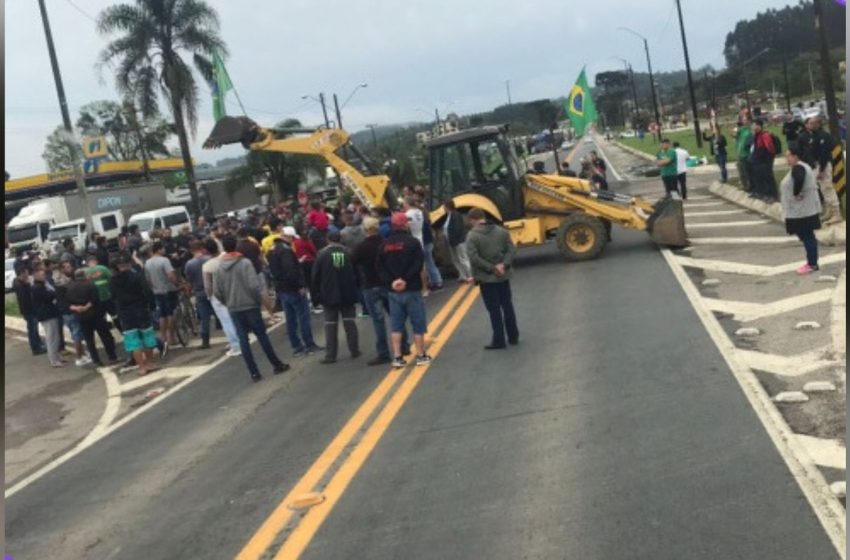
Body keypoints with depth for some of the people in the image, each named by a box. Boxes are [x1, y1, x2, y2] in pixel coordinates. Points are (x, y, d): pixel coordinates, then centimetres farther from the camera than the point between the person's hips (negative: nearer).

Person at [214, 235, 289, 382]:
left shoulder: (219, 267, 1)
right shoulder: (245, 263, -11)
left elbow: (216, 292, 2)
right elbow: (253, 285, -19)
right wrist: (259, 300, -4)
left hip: (233, 309, 3)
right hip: (250, 306, -3)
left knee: (243, 340, 7)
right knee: (262, 336, 7)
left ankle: (254, 372, 6)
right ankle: (277, 365, 15)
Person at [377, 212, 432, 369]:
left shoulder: (384, 245, 5)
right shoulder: (412, 241, -8)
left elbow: (380, 267, 1)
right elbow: (418, 264, -16)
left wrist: (391, 282, -7)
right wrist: (406, 279, -15)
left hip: (394, 291, 4)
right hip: (412, 289, -4)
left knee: (396, 325, 9)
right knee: (418, 323, 6)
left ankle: (397, 357, 6)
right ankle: (421, 356, 11)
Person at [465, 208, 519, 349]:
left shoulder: (472, 236, -12)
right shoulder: (501, 231, 3)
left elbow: (474, 258, -20)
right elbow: (512, 249, -3)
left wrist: (491, 268, -16)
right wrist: (504, 265, -12)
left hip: (486, 278, -4)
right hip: (503, 275, 4)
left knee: (494, 309, 3)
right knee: (507, 305, 16)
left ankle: (499, 340, 7)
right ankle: (513, 336, 23)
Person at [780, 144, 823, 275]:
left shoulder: (798, 168, -18)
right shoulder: (802, 166, 15)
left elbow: (799, 180, -39)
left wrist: (796, 194, -25)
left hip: (802, 210, -11)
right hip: (804, 209, 11)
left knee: (807, 237, -4)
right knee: (807, 236, 15)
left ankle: (812, 264, 1)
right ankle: (812, 262, 22)